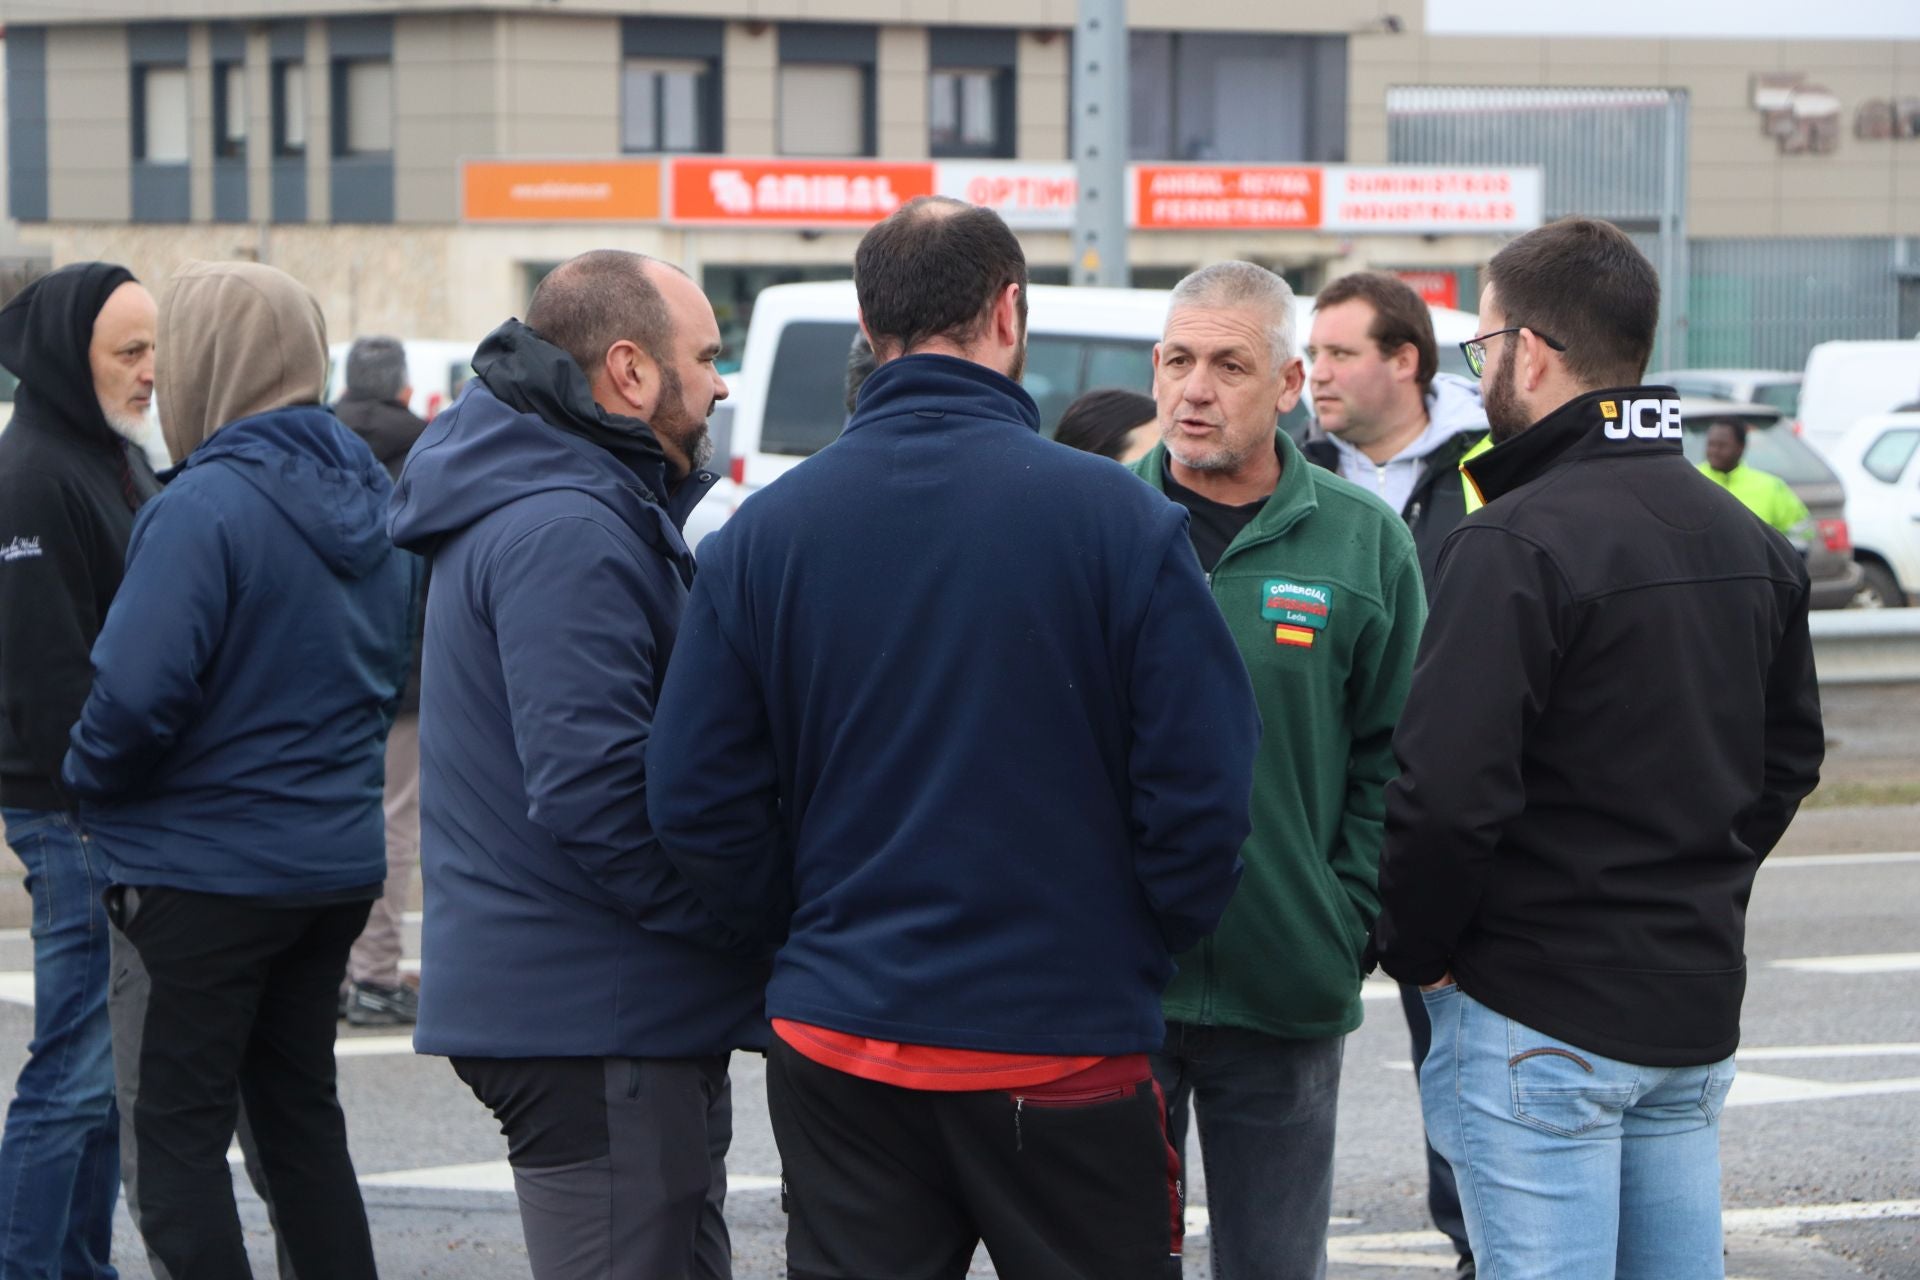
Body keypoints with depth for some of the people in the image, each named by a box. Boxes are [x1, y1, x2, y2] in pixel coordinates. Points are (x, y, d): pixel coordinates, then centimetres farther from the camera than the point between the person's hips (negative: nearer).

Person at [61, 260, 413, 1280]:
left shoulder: (206, 506, -20)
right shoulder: (365, 497, 7)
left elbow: (135, 694, -24)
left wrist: (89, 780, -6)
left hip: (202, 872, -8)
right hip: (337, 860, 8)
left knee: (174, 1136, 0)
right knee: (299, 1116, 18)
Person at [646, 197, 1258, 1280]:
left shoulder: (766, 530, -2)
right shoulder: (1116, 517, -10)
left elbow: (698, 801, -1)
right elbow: (1204, 786, -10)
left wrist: (816, 933, 11)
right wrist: (1145, 949, 6)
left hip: (837, 1045, 3)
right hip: (1066, 1048, -3)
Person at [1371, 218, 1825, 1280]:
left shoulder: (1515, 545, -17)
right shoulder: (1750, 543, 11)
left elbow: (1448, 792, -21)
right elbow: (1791, 757, 19)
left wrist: (1413, 948, -7)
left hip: (1540, 1012, -8)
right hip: (1699, 1004, 8)